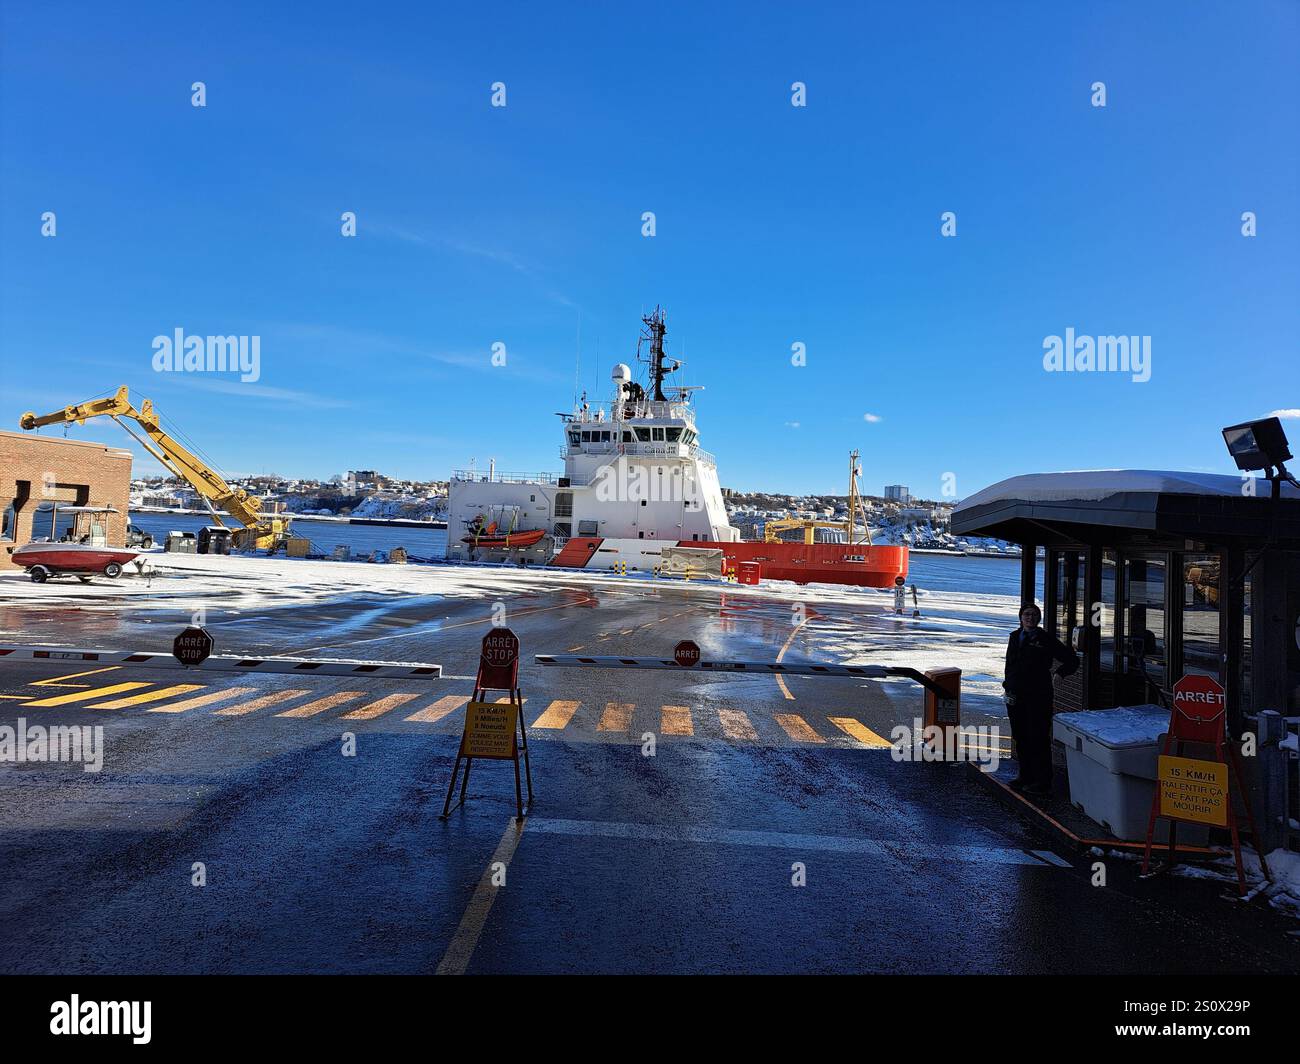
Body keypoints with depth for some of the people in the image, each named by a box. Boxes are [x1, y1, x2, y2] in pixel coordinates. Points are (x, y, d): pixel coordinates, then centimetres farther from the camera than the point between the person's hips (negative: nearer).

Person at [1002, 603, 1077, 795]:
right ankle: (1025, 776, 25)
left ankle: (1043, 782, 7)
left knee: (1038, 738, -2)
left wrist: (1057, 675, -2)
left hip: (1038, 696, -6)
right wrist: (1008, 685, 12)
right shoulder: (1015, 637, 10)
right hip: (1016, 695, 6)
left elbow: (1072, 661, 2)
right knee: (1020, 737, 12)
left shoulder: (1046, 640, -5)